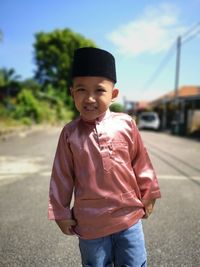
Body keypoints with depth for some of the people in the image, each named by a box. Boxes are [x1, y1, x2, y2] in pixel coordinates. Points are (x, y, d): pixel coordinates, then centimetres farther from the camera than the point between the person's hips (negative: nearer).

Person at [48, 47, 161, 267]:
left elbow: (141, 162, 2)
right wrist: (61, 213, 4)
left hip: (129, 216, 1)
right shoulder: (70, 132, -8)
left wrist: (148, 196, 10)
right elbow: (62, 176, -1)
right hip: (89, 222, 0)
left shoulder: (125, 124, -9)